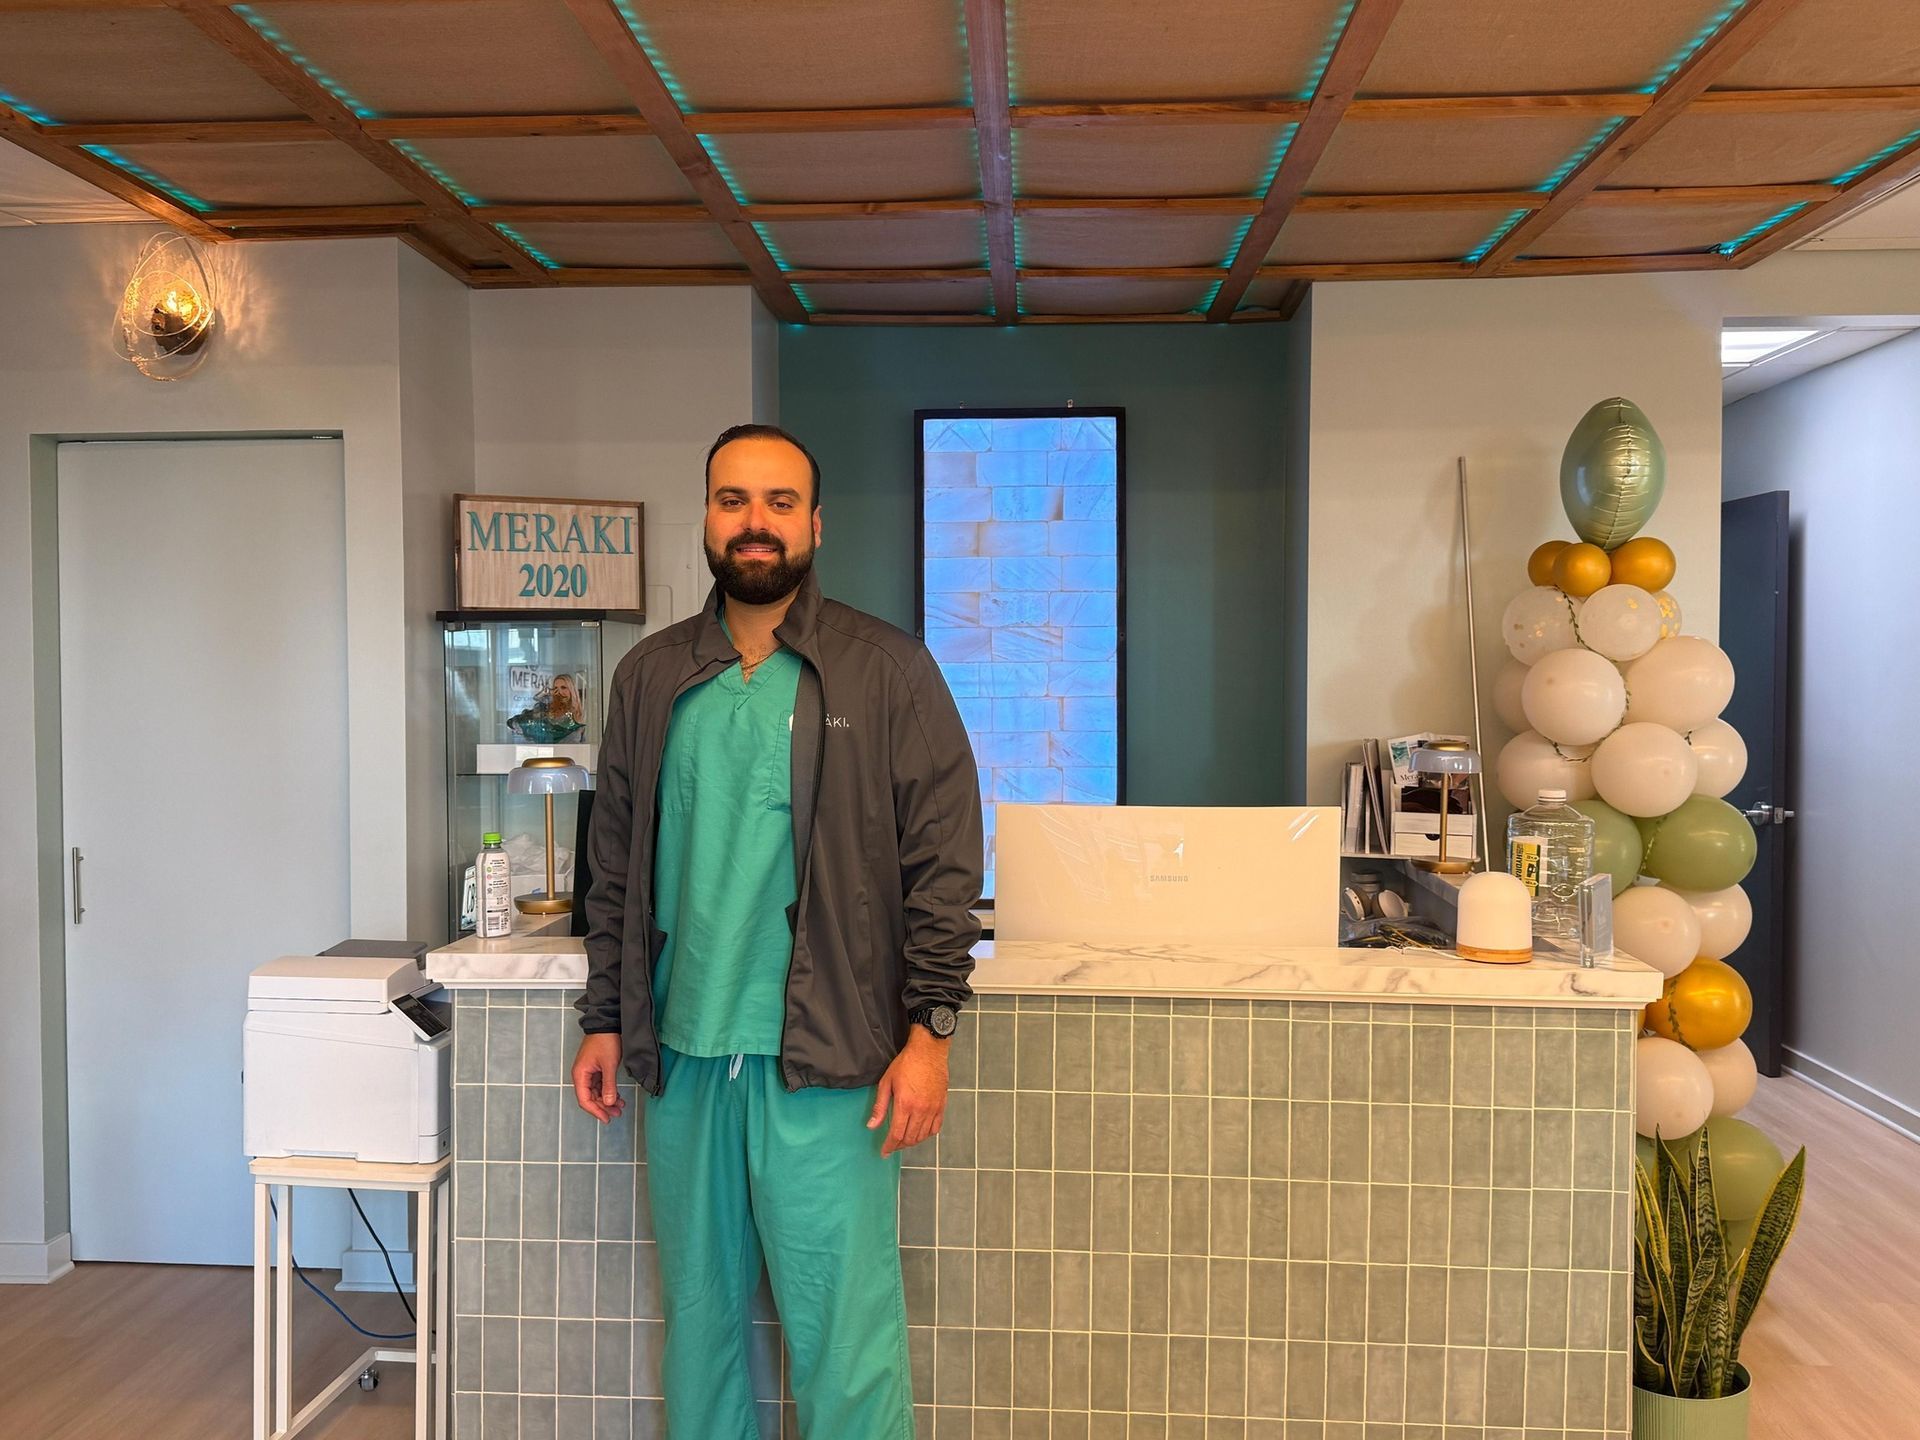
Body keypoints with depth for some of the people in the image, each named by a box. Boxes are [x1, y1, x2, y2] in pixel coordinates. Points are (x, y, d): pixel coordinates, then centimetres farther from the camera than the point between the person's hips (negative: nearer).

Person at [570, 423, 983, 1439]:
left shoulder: (887, 671, -3)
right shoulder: (650, 677, 9)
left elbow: (944, 863, -6)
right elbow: (616, 868, 14)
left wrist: (928, 1032, -11)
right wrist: (604, 1021, 11)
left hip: (827, 1060, -4)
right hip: (680, 1053, 4)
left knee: (843, 1327, 2)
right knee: (698, 1315, 17)